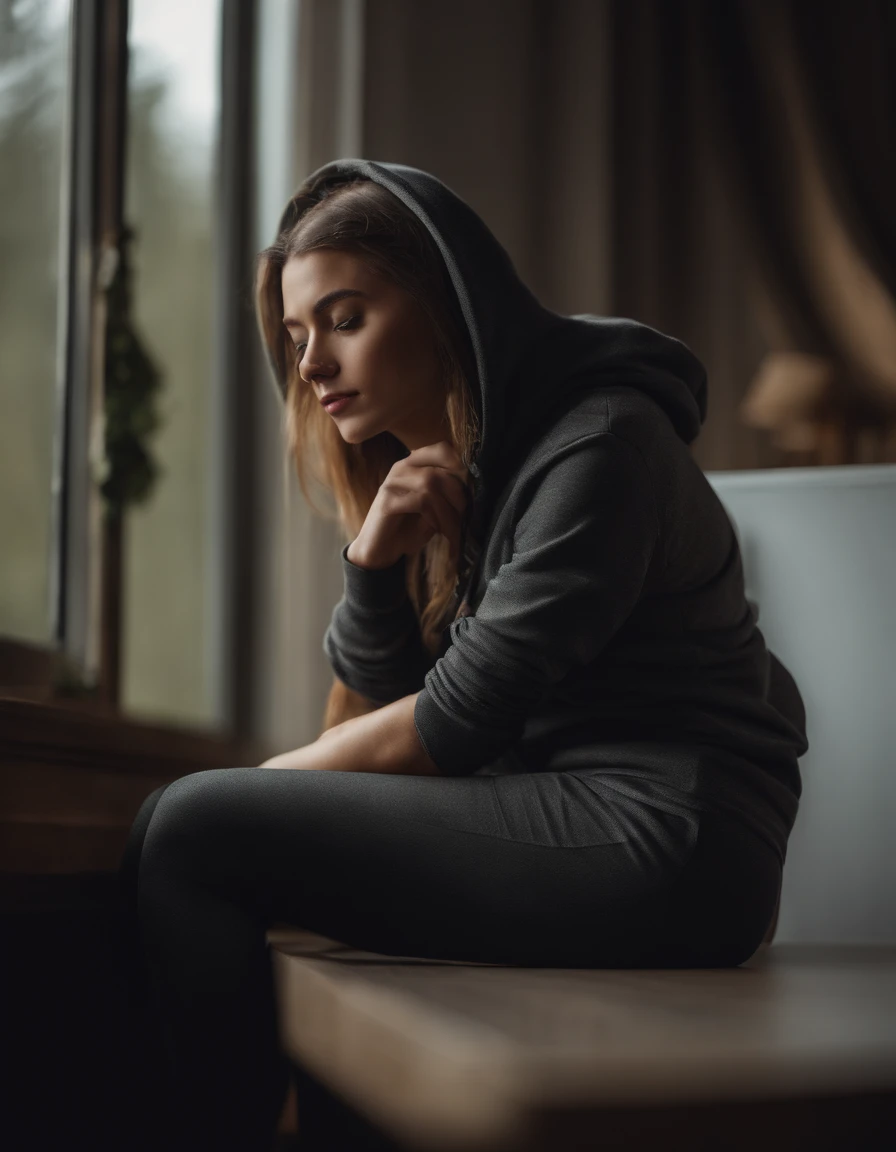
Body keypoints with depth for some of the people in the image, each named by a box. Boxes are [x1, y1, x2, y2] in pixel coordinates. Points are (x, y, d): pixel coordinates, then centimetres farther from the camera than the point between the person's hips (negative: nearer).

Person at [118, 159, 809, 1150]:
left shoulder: (598, 443, -15)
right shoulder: (443, 467, 13)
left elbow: (458, 722, -15)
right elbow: (369, 698, 13)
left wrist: (264, 782, -1)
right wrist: (373, 559, -6)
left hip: (659, 844, -9)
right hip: (563, 812, 9)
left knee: (190, 832, -15)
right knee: (193, 821, 11)